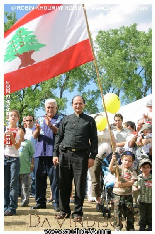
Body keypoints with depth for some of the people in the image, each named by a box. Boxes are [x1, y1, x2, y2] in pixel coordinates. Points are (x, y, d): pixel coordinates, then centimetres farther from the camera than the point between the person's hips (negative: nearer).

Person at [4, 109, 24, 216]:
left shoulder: (19, 131, 3)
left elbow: (17, 146, -3)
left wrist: (11, 136, -16)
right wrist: (5, 135, -9)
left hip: (14, 158, -2)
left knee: (13, 184, -6)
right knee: (5, 184, 3)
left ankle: (12, 208, -4)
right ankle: (5, 206, 8)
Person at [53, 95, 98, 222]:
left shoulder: (90, 120, 8)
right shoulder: (66, 119, 15)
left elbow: (94, 140, 5)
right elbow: (59, 137, 15)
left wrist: (92, 156, -4)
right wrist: (56, 154, 7)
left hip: (81, 155, -2)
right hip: (65, 154, 2)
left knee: (80, 185, 1)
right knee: (64, 185, 7)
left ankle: (78, 212, 11)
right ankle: (64, 210, 19)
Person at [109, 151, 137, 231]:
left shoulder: (132, 172, 1)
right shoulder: (118, 168, 1)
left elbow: (131, 182, -10)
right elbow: (110, 169, -18)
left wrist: (122, 184, -23)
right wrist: (112, 160, -32)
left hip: (128, 194, 1)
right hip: (118, 194, -1)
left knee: (129, 212, 7)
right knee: (117, 211, 1)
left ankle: (130, 227, 19)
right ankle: (117, 227, 12)